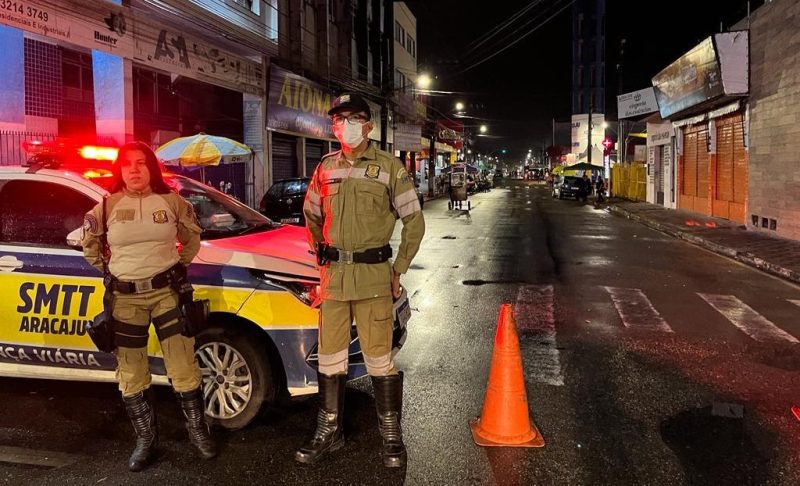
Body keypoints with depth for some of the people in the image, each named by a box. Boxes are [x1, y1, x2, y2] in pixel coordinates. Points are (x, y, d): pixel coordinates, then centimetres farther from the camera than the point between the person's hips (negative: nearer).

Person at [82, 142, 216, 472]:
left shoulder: (171, 201, 0)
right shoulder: (107, 207, 1)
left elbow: (192, 236, 15)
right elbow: (90, 245, 16)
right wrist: (109, 269, 10)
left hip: (167, 292, -1)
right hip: (126, 298, 1)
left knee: (184, 369, 2)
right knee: (132, 376, 8)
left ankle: (198, 431, 20)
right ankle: (146, 441, 23)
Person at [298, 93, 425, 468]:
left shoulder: (389, 167, -2)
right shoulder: (325, 168, 10)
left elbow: (414, 222, 0)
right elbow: (312, 216, 22)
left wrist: (399, 270, -3)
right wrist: (322, 254, 14)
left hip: (374, 276, -4)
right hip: (333, 276, 4)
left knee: (379, 358, 3)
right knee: (330, 357, 12)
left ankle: (391, 435, 19)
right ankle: (329, 432, 28)